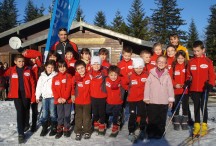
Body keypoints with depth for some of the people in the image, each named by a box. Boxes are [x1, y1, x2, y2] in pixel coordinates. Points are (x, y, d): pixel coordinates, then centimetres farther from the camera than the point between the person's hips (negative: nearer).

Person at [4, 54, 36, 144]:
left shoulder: (28, 71, 0)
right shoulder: (11, 70, 0)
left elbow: (32, 84, 0)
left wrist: (33, 97, -2)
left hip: (26, 94, 1)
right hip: (17, 94, -1)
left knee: (26, 111, 14)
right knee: (19, 112, -6)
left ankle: (26, 125, 42)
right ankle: (21, 134, 0)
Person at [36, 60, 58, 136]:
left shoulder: (55, 76, 0)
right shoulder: (42, 76, 10)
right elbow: (38, 86, 12)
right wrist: (37, 96, 9)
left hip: (52, 97, -3)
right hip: (44, 97, 3)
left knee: (52, 113, 0)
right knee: (44, 113, 5)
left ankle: (54, 128, 11)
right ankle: (44, 128, 16)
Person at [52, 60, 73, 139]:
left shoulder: (69, 76, 0)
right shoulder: (55, 78, 7)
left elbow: (69, 88, -8)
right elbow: (54, 89, 2)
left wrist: (65, 98, -15)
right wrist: (58, 98, -11)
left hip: (67, 99, -2)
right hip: (59, 100, 2)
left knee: (67, 115, 6)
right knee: (60, 115, 9)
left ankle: (66, 129, 17)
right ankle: (59, 130, 17)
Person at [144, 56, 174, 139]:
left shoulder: (167, 75, 2)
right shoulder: (152, 74, 0)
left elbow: (170, 87, 2)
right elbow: (147, 86, -1)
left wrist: (171, 99, -1)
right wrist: (146, 98, -3)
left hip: (164, 102, 1)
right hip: (152, 101, -1)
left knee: (161, 119, 8)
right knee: (152, 119, 7)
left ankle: (159, 133, 22)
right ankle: (151, 133, 20)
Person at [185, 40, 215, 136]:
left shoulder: (208, 61, -3)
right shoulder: (191, 62, 3)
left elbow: (212, 74, -2)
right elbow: (188, 74, 10)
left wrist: (210, 84, -14)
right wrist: (188, 81, -7)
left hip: (204, 89, -2)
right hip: (194, 88, 2)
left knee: (203, 107, 5)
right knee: (196, 107, 11)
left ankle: (204, 125, 19)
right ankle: (197, 125, 21)